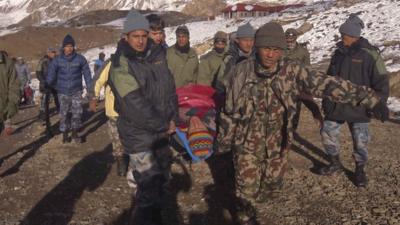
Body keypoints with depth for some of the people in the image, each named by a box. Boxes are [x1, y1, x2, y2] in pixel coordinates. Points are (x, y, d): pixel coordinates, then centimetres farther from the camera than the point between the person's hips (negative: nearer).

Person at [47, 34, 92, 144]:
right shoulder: (57, 60, -6)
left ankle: (75, 133, 15)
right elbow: (51, 75, 0)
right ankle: (64, 134, 21)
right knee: (63, 114, 5)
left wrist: (90, 89, 1)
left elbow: (87, 74, 1)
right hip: (63, 92, 0)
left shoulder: (80, 59, -5)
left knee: (77, 112, -2)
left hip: (76, 91, 0)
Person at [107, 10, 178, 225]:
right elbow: (134, 103, -22)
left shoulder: (157, 55, 3)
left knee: (162, 177, 21)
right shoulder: (121, 64, -15)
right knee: (149, 184, -10)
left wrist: (172, 118, -5)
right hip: (138, 134, -7)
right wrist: (163, 125, -17)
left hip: (162, 131, 7)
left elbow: (169, 88, 6)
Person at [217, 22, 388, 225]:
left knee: (272, 185, 21)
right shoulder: (242, 72, -12)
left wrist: (369, 98, -28)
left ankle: (250, 205, 52)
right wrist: (224, 138, 6)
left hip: (277, 145, 3)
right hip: (247, 144, -2)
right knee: (248, 190, 5)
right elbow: (230, 109, -2)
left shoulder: (292, 72, -12)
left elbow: (327, 84, -21)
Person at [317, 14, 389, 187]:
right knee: (328, 133, 10)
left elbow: (381, 83, -10)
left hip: (358, 109, -5)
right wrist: (325, 101, 17)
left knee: (360, 141, 4)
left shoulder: (369, 55, -12)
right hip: (335, 106, 5)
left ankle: (360, 170, 25)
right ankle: (335, 163, 31)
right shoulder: (339, 53, 7)